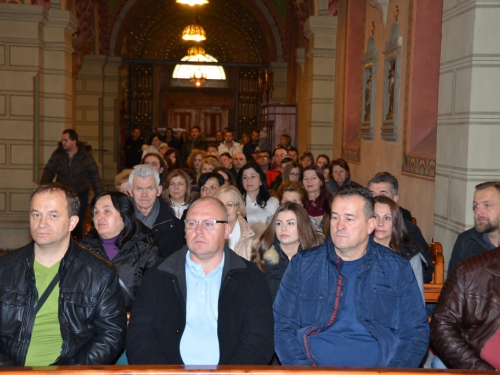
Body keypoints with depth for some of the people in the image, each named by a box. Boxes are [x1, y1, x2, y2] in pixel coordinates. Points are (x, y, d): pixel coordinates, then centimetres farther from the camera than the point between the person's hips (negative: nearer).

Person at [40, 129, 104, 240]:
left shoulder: (86, 156, -7)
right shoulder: (58, 154, -3)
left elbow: (95, 176, -4)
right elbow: (49, 171, -3)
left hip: (81, 196, -1)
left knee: (78, 224, 5)